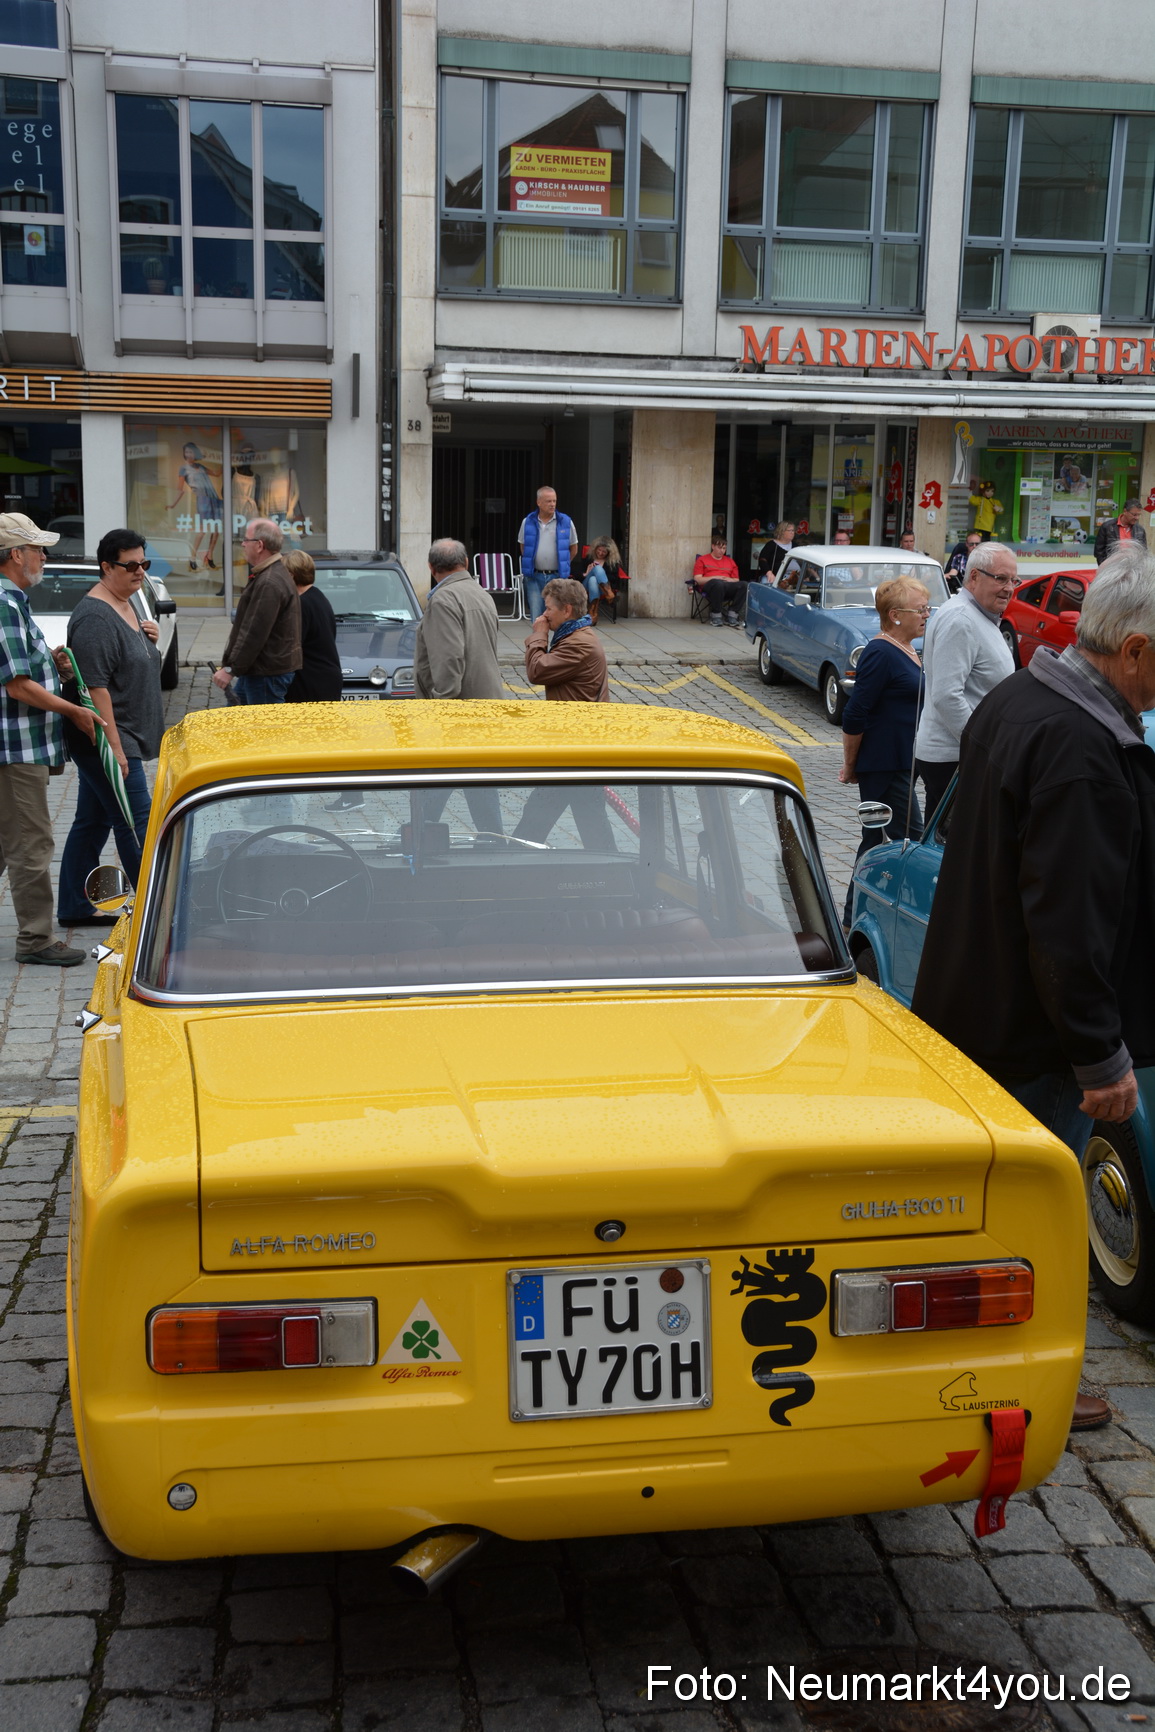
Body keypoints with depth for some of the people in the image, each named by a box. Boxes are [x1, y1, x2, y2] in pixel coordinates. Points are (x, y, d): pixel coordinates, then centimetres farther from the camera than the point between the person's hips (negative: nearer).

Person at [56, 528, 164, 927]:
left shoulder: (126, 605, 13)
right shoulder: (95, 617, -18)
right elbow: (95, 686, -23)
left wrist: (146, 637, 5)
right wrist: (115, 747, -25)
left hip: (122, 739, 10)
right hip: (105, 740, -10)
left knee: (93, 822, 14)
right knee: (136, 823, -6)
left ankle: (75, 908, 22)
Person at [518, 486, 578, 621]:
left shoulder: (565, 522, -2)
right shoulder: (528, 522, 3)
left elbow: (573, 547, 10)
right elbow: (522, 545, 18)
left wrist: (563, 564, 10)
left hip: (557, 576, -1)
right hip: (534, 577, 1)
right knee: (536, 617, 1)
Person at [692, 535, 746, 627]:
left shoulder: (730, 561, 29)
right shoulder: (702, 560, 17)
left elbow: (736, 580, 21)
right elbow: (697, 580, 4)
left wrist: (730, 580, -3)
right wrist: (714, 578, -9)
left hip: (728, 586, 4)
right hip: (708, 586, -3)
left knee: (742, 585, -30)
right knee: (718, 584, -41)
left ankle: (731, 616, -24)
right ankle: (715, 616, -27)